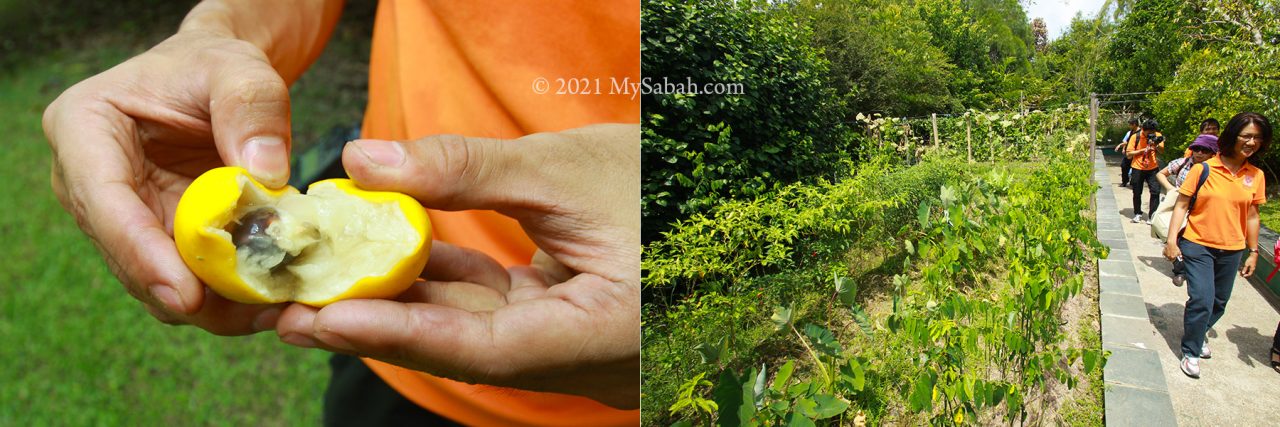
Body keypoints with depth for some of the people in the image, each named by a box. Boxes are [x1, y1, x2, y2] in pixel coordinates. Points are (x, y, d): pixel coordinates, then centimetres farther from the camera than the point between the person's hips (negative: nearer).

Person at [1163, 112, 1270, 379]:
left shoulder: (1256, 176, 3)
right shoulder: (1204, 169, -9)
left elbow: (1251, 216, 10)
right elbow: (1181, 205, -6)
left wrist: (1253, 252, 11)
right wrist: (1171, 241, -12)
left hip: (1231, 250, 4)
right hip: (1197, 245, -4)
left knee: (1219, 303, 13)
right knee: (1202, 299, -11)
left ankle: (1197, 336, 38)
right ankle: (1190, 352, 6)